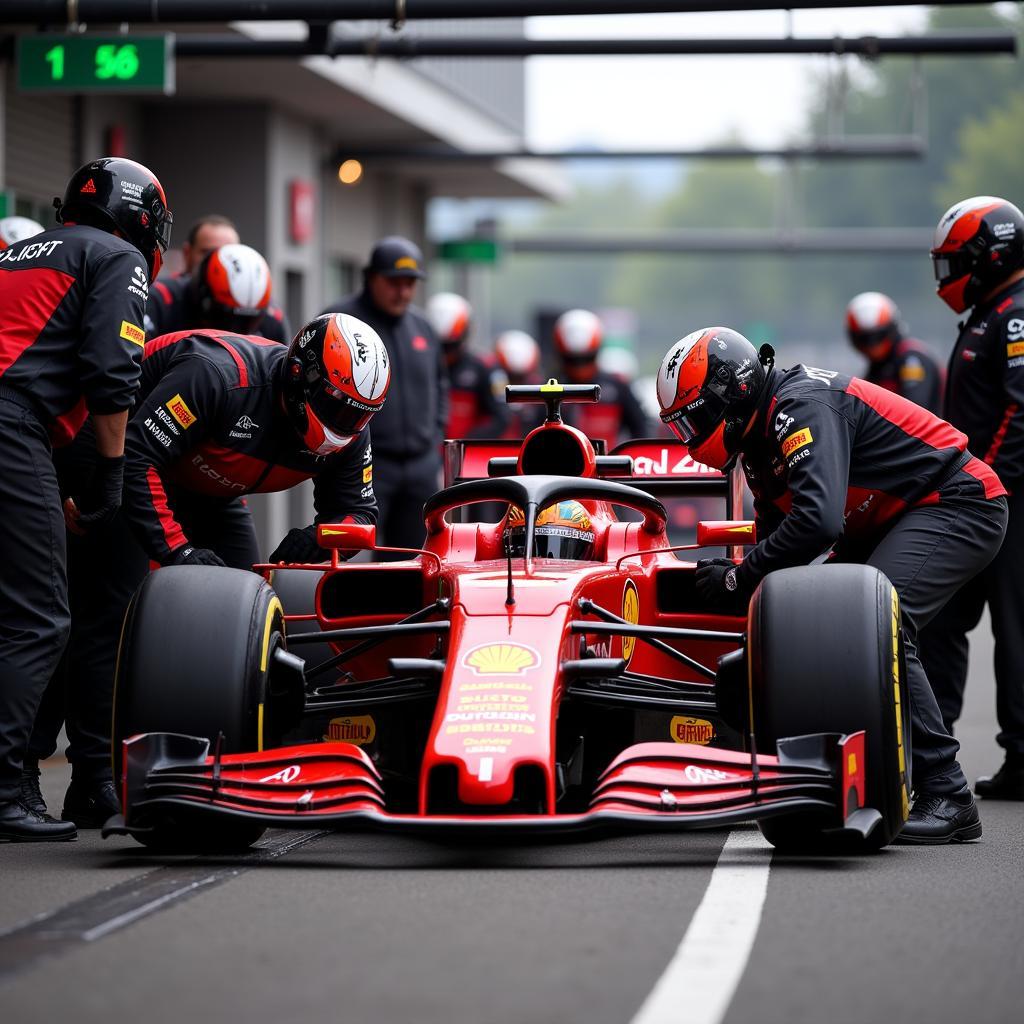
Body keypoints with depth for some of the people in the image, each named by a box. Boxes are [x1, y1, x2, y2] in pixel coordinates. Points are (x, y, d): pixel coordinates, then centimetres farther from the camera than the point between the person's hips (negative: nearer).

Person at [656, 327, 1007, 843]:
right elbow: (778, 538, 18)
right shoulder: (763, 436, 10)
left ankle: (946, 797, -26)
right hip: (897, 521, 11)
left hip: (958, 505, -11)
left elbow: (817, 522, -35)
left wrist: (739, 579, -24)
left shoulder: (804, 407, -23)